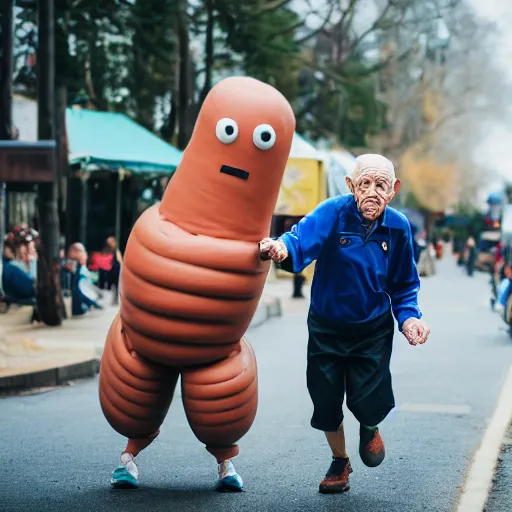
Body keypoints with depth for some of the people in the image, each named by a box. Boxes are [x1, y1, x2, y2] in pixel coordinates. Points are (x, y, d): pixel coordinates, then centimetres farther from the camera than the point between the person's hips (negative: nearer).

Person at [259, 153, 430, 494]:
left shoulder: (397, 227, -10)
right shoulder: (334, 212, -20)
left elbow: (404, 285, 3)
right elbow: (303, 240, -39)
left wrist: (409, 316, -12)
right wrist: (282, 248, -61)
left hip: (373, 329, 0)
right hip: (326, 326, 0)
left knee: (368, 401, -9)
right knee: (326, 401, 8)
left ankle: (370, 428, 32)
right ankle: (340, 461, 38)